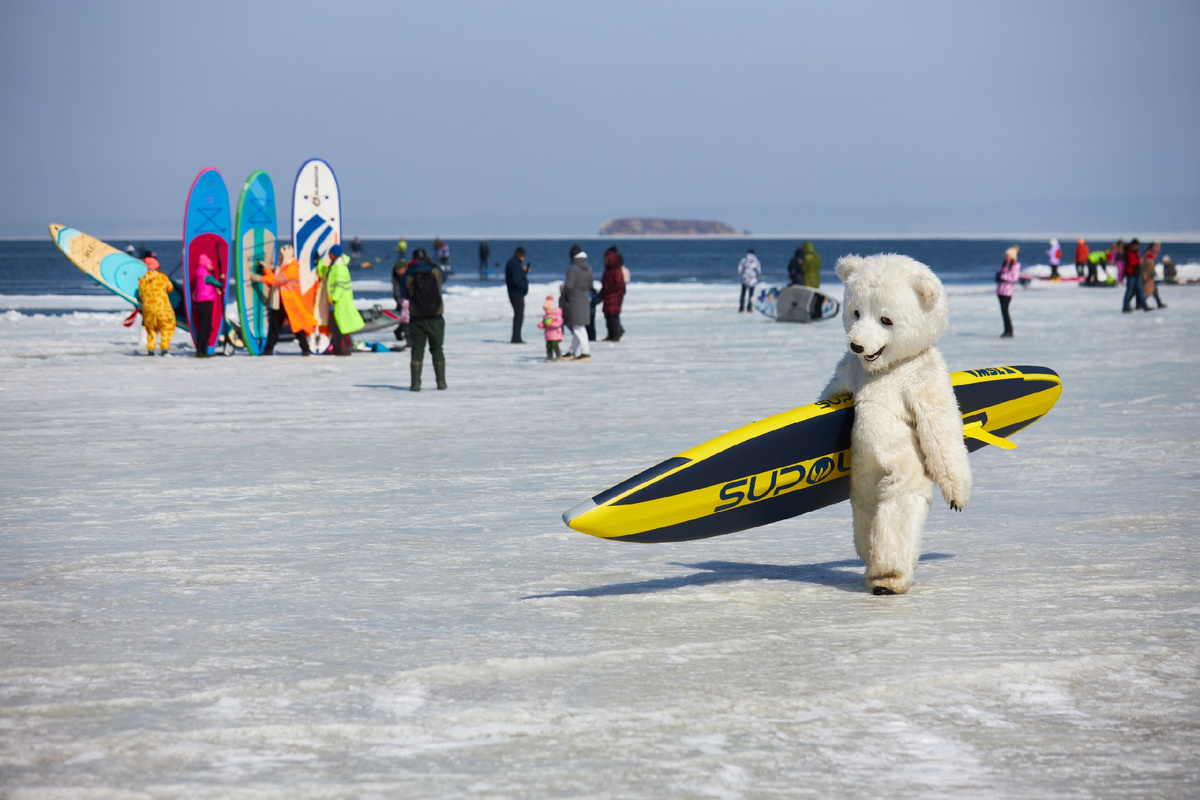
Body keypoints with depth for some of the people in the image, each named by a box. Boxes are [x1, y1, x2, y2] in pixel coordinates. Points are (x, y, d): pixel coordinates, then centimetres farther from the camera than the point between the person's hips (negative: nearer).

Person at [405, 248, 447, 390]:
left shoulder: (409, 276, -6)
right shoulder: (435, 271, -4)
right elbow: (443, 278, 20)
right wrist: (431, 264, 31)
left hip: (417, 319, -1)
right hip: (435, 319, 1)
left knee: (417, 350, 3)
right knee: (437, 349, 13)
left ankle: (415, 382, -5)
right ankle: (441, 381, 11)